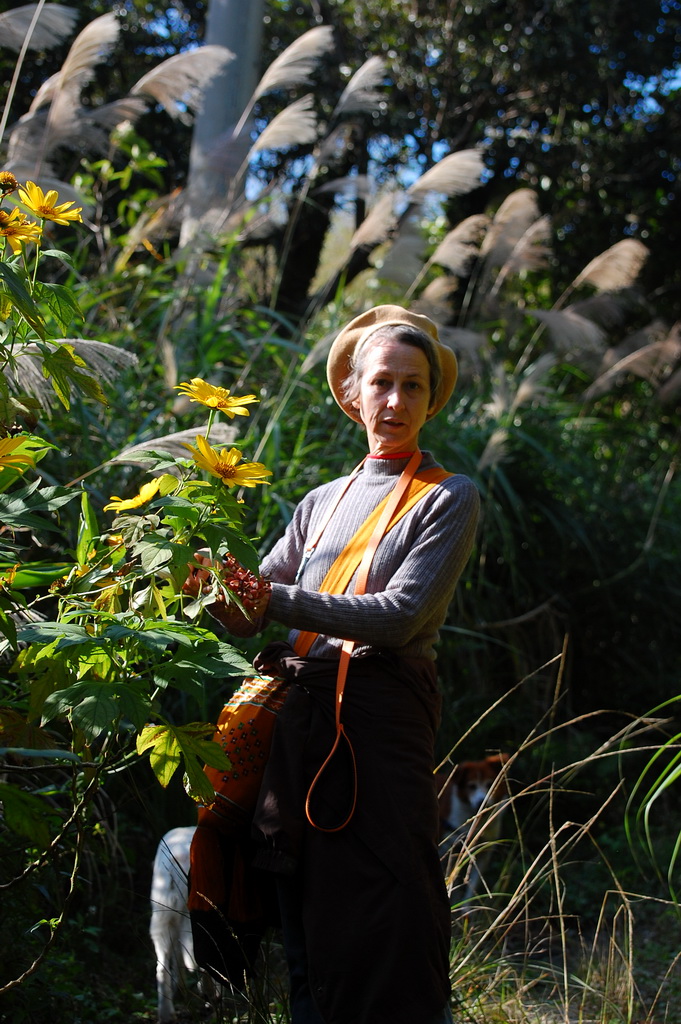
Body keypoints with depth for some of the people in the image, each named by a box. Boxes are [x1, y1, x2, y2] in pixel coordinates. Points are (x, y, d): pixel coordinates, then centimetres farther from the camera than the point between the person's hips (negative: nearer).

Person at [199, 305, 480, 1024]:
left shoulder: (447, 499, 4)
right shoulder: (323, 502, 20)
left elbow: (399, 615, -11)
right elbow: (250, 614, 13)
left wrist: (279, 599, -19)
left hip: (380, 718, -5)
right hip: (300, 718, 5)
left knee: (383, 929, -7)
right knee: (305, 930, 11)